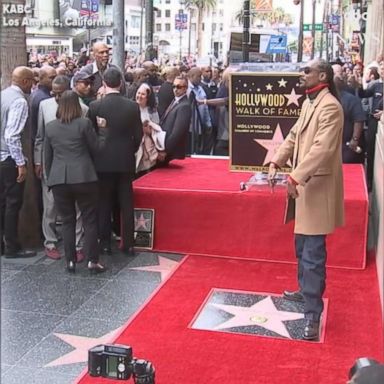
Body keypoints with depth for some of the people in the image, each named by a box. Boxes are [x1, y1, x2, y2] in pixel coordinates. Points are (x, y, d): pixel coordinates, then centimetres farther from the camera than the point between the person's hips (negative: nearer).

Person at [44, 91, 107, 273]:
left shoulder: (50, 127, 7)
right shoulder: (84, 123, -4)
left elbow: (47, 156, 13)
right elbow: (96, 148, 3)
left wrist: (50, 177, 22)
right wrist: (102, 129, 11)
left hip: (59, 179, 3)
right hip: (83, 177, -3)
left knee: (67, 221, 11)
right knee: (90, 220, 5)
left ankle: (70, 261, 12)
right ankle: (92, 261, 4)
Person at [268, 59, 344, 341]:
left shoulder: (330, 107, -18)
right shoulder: (309, 103, 13)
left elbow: (323, 148, -28)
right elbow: (294, 136, 17)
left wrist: (295, 176, -32)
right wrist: (276, 163, 5)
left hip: (317, 187, -10)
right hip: (303, 183, 10)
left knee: (313, 254, -7)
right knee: (303, 248, 23)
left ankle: (313, 313, -1)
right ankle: (306, 291, 41)